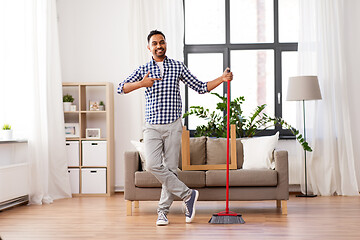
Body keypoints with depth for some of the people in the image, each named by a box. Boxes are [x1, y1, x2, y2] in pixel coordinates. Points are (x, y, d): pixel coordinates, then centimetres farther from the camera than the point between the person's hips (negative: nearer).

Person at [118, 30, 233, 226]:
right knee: (152, 165, -16)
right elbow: (121, 88, -3)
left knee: (170, 169, -1)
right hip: (152, 126, 0)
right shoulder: (143, 70, 7)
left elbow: (200, 87, 11)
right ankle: (187, 194, -3)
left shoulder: (178, 67, 9)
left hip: (173, 126, 0)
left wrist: (222, 79, -1)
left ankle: (163, 210, 12)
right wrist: (141, 83, -19)